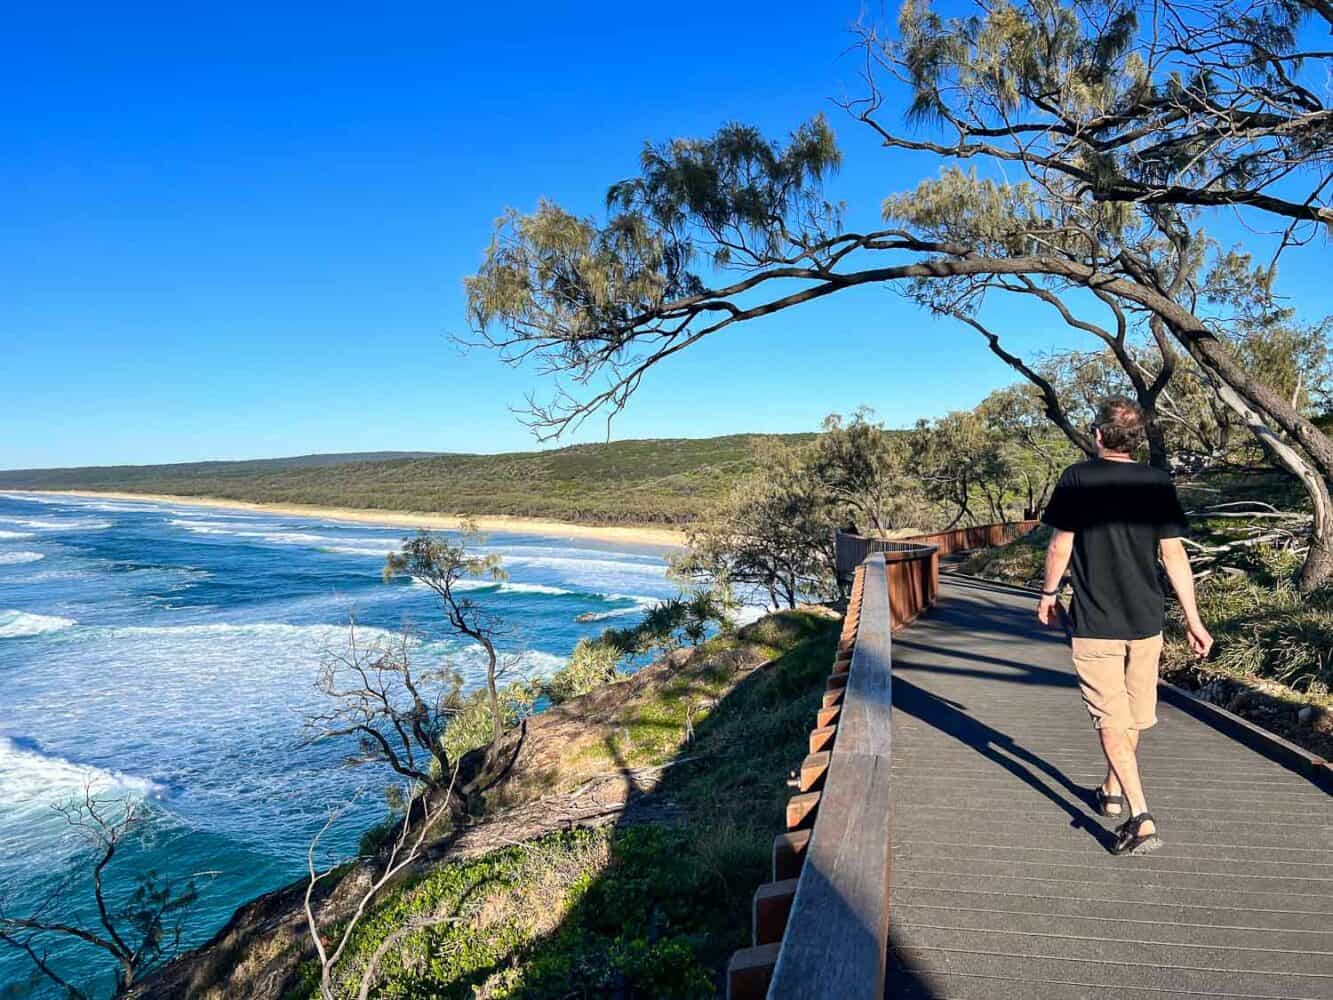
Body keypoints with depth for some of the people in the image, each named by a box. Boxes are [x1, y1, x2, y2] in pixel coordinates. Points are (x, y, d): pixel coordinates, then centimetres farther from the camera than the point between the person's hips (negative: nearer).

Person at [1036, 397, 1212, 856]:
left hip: (1095, 622, -4)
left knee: (1112, 719, 1)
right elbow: (1174, 553, -2)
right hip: (1146, 620, 4)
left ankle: (1141, 819, -8)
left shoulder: (1077, 479, -10)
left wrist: (1049, 593, 10)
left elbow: (1061, 543, -6)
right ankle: (1113, 792, 37)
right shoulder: (1158, 483, -1)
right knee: (1133, 713, 19)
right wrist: (1193, 619, 2)